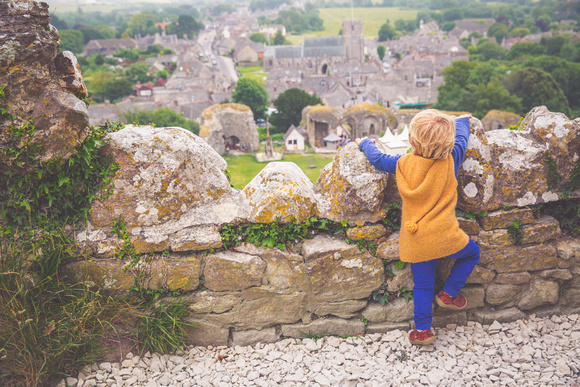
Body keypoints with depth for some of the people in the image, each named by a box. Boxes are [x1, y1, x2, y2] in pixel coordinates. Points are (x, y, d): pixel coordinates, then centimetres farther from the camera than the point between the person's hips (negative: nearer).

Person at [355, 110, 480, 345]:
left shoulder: (403, 164, -6)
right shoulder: (451, 160, -7)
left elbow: (378, 159, 10)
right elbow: (461, 138, 13)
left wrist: (365, 144, 30)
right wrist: (462, 121, 34)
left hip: (417, 243, 2)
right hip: (446, 237, -2)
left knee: (423, 285, 15)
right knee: (471, 253, 27)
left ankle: (423, 330, 21)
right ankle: (449, 293, 23)